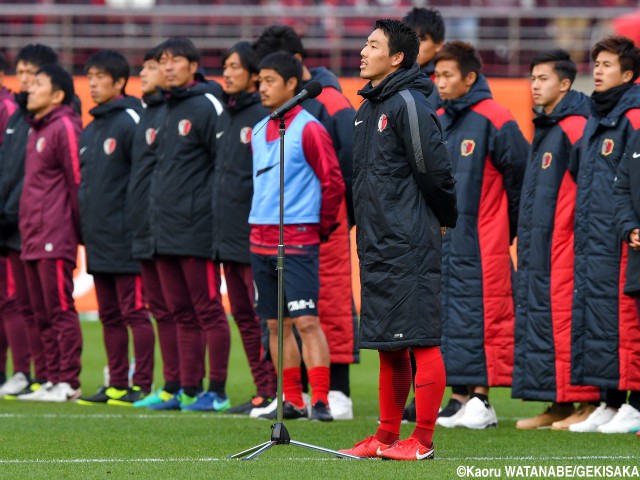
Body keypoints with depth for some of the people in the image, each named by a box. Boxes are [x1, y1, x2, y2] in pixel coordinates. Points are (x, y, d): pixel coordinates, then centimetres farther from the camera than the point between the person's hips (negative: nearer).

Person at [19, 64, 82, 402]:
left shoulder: (64, 127, -9)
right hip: (32, 239, 9)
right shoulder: (36, 129, 18)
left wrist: (78, 229, -11)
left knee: (60, 310, -7)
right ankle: (53, 380, 14)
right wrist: (26, 228, 18)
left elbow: (77, 180, -12)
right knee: (42, 313, 10)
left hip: (55, 238, -9)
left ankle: (69, 383, -4)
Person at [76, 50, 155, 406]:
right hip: (99, 240, 9)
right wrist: (85, 226, 16)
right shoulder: (90, 130, 17)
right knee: (110, 316, 11)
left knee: (134, 312, -6)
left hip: (125, 239, -9)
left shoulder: (131, 122, -9)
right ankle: (117, 385, 16)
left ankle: (142, 385, -4)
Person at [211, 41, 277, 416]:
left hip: (255, 238, -10)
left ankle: (273, 392, -7)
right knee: (244, 315, 11)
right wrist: (220, 234, 18)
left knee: (263, 317, -8)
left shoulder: (264, 117, -11)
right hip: (231, 237, 10)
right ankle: (263, 391, 15)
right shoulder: (231, 115, 17)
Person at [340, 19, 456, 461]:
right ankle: (387, 436, 18)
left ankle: (422, 440, -5)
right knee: (388, 345, 13)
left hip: (410, 244, -9)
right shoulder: (368, 108, 16)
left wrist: (445, 220, -1)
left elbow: (435, 170, -13)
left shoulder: (408, 104, -12)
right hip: (377, 243, 9)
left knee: (420, 340, -6)